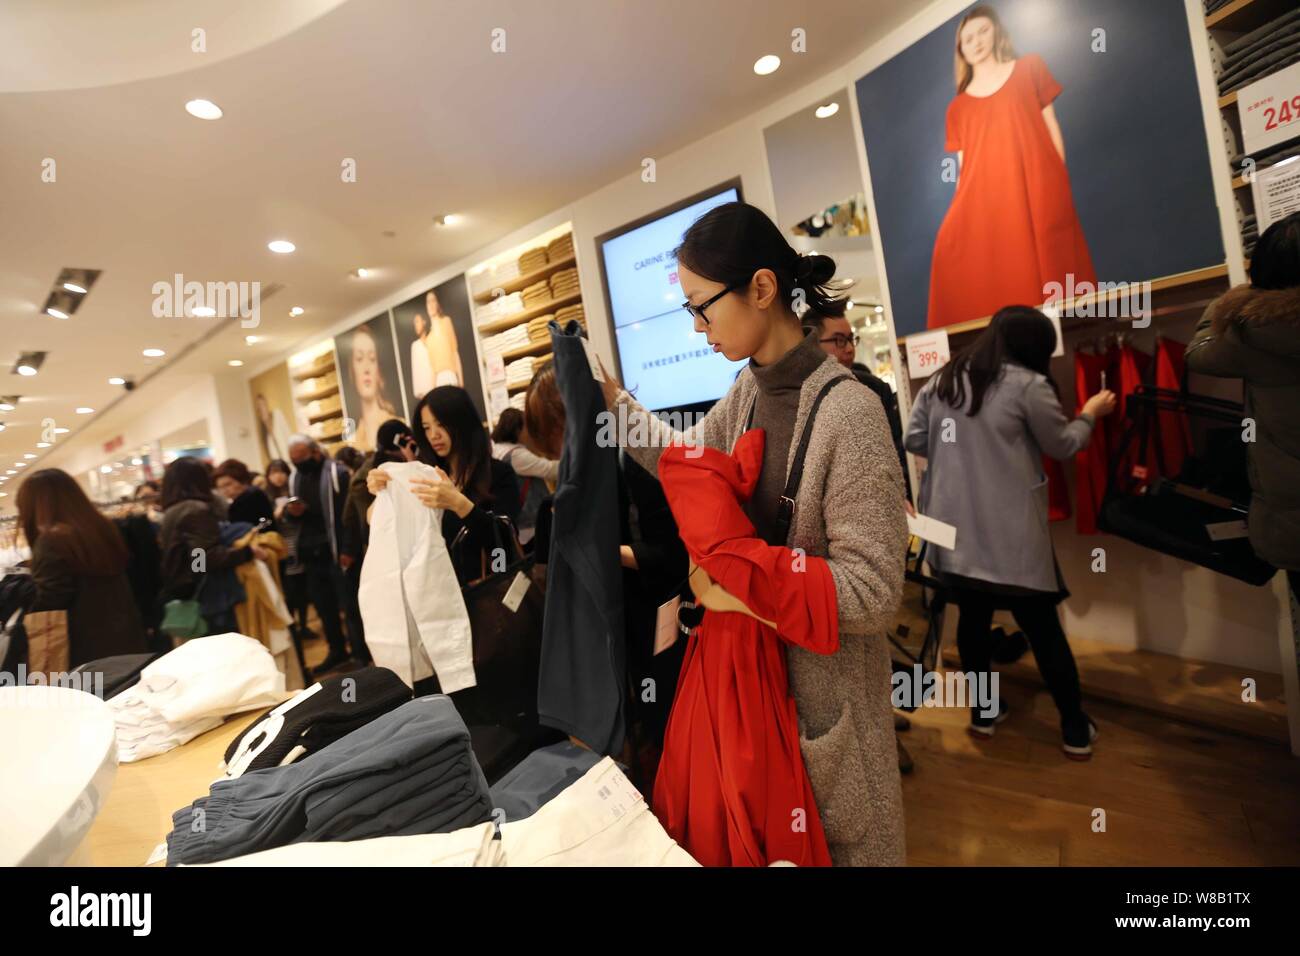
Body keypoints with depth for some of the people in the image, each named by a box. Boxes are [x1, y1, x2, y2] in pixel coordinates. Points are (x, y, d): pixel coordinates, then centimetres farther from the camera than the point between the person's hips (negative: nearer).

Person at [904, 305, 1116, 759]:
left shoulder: (941, 381, 8)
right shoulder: (1029, 384, -6)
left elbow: (913, 440, 10)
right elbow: (1063, 447, 5)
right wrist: (1090, 413, 23)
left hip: (954, 529, 5)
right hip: (1009, 532, -4)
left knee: (973, 617, 16)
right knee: (1043, 627, 9)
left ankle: (982, 712, 30)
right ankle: (1075, 729, 24)